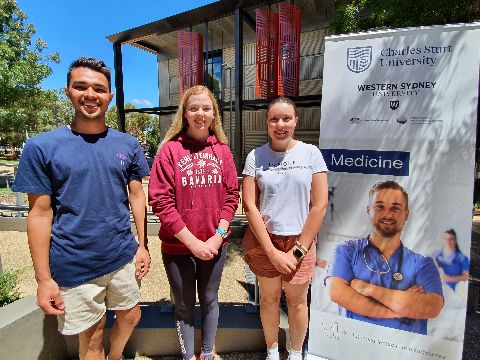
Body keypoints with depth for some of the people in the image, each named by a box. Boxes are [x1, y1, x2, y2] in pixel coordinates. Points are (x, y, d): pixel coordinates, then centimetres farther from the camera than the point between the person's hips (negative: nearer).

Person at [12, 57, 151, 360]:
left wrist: (142, 245, 2)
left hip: (123, 257, 4)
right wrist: (44, 279, -8)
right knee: (92, 335, 14)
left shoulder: (128, 145, 0)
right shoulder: (41, 147, -9)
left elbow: (136, 195, 5)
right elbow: (40, 214, -8)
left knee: (130, 318, 21)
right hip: (74, 267, -3)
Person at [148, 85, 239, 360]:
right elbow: (161, 201, -13)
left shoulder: (222, 150, 1)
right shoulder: (170, 149, -9)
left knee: (209, 300, 20)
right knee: (185, 306, 16)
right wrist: (192, 242, -15)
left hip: (215, 245, 3)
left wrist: (218, 236, -9)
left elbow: (232, 195, 1)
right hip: (178, 246, -2)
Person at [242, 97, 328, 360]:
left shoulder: (311, 153, -5)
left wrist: (298, 250, -8)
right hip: (264, 240, 1)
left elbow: (319, 206, -6)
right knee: (269, 299, 16)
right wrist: (272, 251, -11)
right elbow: (249, 206, -8)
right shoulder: (255, 157, -4)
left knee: (297, 302, 15)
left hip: (300, 241, 0)